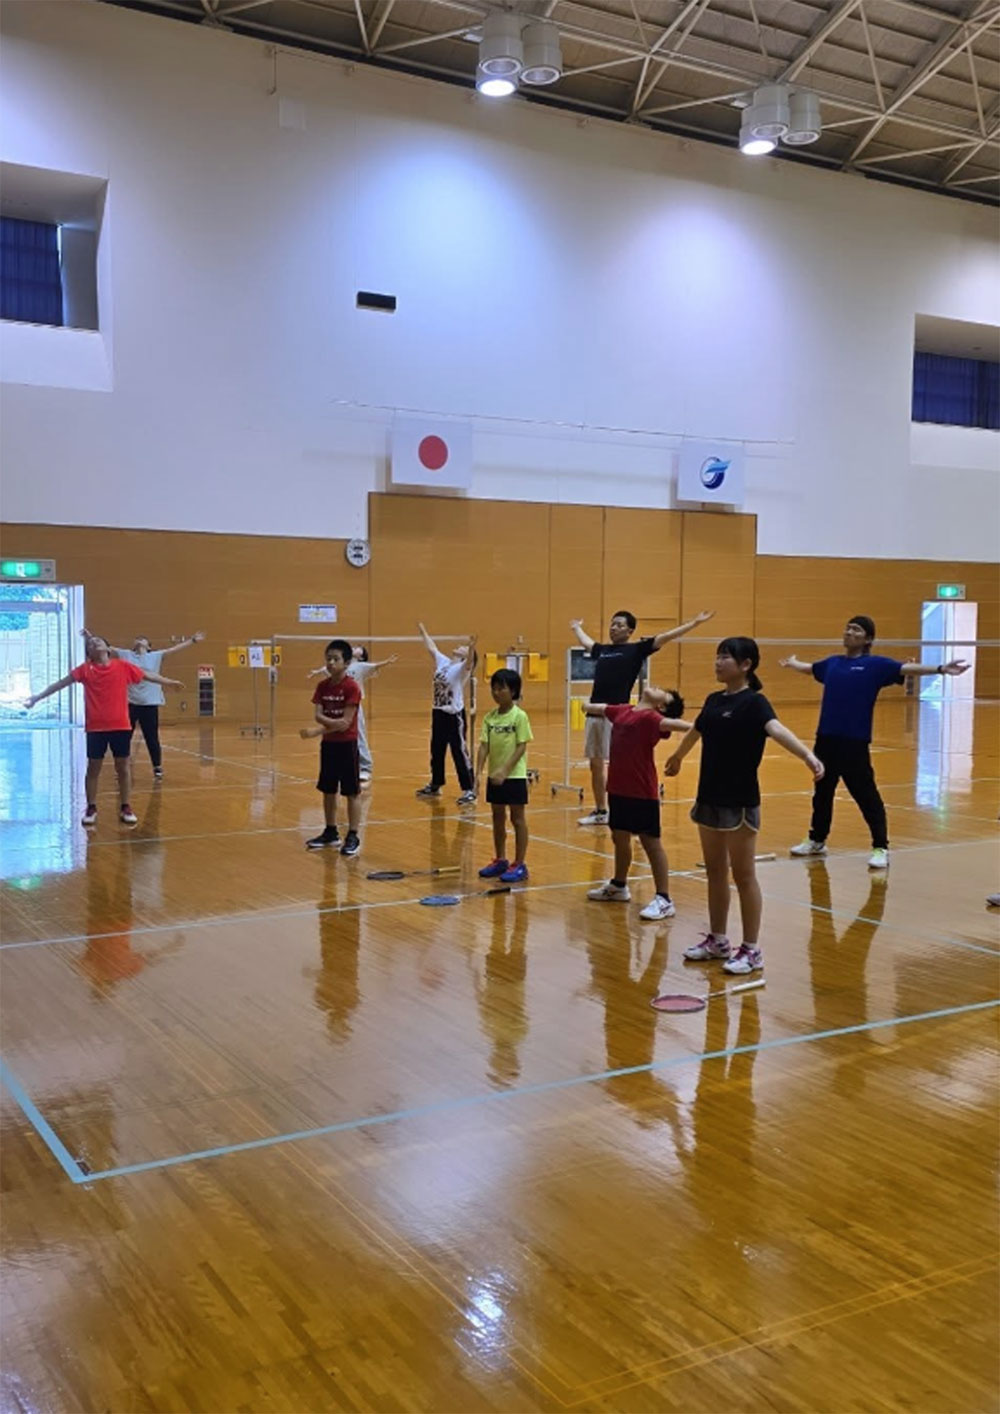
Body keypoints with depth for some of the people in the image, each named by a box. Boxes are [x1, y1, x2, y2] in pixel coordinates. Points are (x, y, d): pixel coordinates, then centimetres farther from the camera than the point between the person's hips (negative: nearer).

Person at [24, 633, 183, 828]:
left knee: (122, 767, 7)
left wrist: (170, 682, 15)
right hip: (95, 727, -1)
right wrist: (36, 697, 0)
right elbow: (60, 683, 3)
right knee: (93, 767, 6)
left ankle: (125, 808, 17)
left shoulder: (123, 667, 3)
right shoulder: (85, 669, 1)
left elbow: (148, 676, 12)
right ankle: (91, 808, 18)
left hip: (121, 725, 1)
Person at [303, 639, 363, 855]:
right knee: (328, 790, 14)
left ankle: (353, 837, 6)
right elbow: (318, 716, -5)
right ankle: (330, 832, 26)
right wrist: (334, 722, -23)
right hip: (328, 744, 6)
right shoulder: (322, 686, 4)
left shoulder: (351, 687, -14)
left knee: (352, 792, 0)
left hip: (346, 744, -6)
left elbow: (345, 723, -18)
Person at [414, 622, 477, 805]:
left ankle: (469, 790, -2)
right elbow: (432, 648, 24)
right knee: (436, 751, 17)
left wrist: (472, 648, -52)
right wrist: (423, 632, 33)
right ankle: (435, 784, 32)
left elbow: (469, 661, -33)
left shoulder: (462, 668, -11)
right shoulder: (442, 662, 9)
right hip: (438, 713, 8)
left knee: (459, 752, -6)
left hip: (454, 715, -8)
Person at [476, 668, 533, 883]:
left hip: (515, 775, -6)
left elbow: (521, 747, -14)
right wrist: (478, 773, -10)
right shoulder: (489, 717, 3)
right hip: (494, 776, 6)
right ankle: (500, 860, 28)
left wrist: (504, 770, -21)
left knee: (517, 818, 3)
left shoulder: (519, 716, -12)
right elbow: (484, 746, 0)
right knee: (498, 818, 15)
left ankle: (519, 865, 10)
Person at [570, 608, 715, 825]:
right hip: (594, 713, 6)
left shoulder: (636, 650, 2)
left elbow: (666, 637, -3)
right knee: (595, 764, 12)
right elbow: (585, 642, 40)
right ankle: (600, 811, 24)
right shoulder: (601, 650, 18)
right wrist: (576, 627, 57)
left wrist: (694, 622, -7)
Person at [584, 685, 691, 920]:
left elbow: (670, 723, -33)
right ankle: (618, 886, 40)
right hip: (618, 788, 8)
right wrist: (588, 706, 51)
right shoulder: (622, 711, 10)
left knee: (650, 842, -3)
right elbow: (598, 708, 31)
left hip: (642, 792, -8)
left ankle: (664, 900, 3)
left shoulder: (650, 717, -13)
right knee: (620, 838, 22)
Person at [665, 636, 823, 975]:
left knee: (742, 875, 0)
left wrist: (808, 755, -51)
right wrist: (677, 758, 48)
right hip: (709, 796, 8)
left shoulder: (753, 702, -14)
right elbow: (695, 732, 30)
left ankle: (752, 950, 10)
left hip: (739, 800, -7)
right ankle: (717, 940, 27)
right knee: (715, 871, 15)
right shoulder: (713, 700, 10)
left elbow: (777, 730, -33)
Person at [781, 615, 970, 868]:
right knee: (822, 792, 17)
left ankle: (881, 848, 4)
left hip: (855, 742, -6)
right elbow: (809, 667, 36)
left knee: (866, 796, -4)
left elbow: (907, 669, -14)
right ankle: (816, 840, 33)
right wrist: (792, 663, 54)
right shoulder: (831, 663, 14)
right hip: (826, 738, 6)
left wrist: (940, 668, -27)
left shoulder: (876, 664, -2)